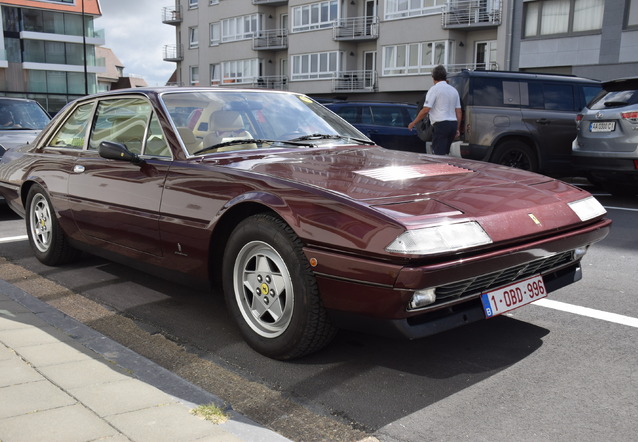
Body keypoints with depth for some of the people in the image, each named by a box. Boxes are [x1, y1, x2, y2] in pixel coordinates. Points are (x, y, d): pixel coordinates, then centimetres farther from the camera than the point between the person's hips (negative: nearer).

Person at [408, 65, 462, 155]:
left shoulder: (434, 89, -6)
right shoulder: (454, 90, 15)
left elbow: (425, 110, -12)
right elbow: (459, 112, 15)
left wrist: (413, 123, -3)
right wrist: (457, 129, 21)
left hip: (441, 125, -8)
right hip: (453, 124, 8)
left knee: (439, 153, -9)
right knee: (445, 152, 16)